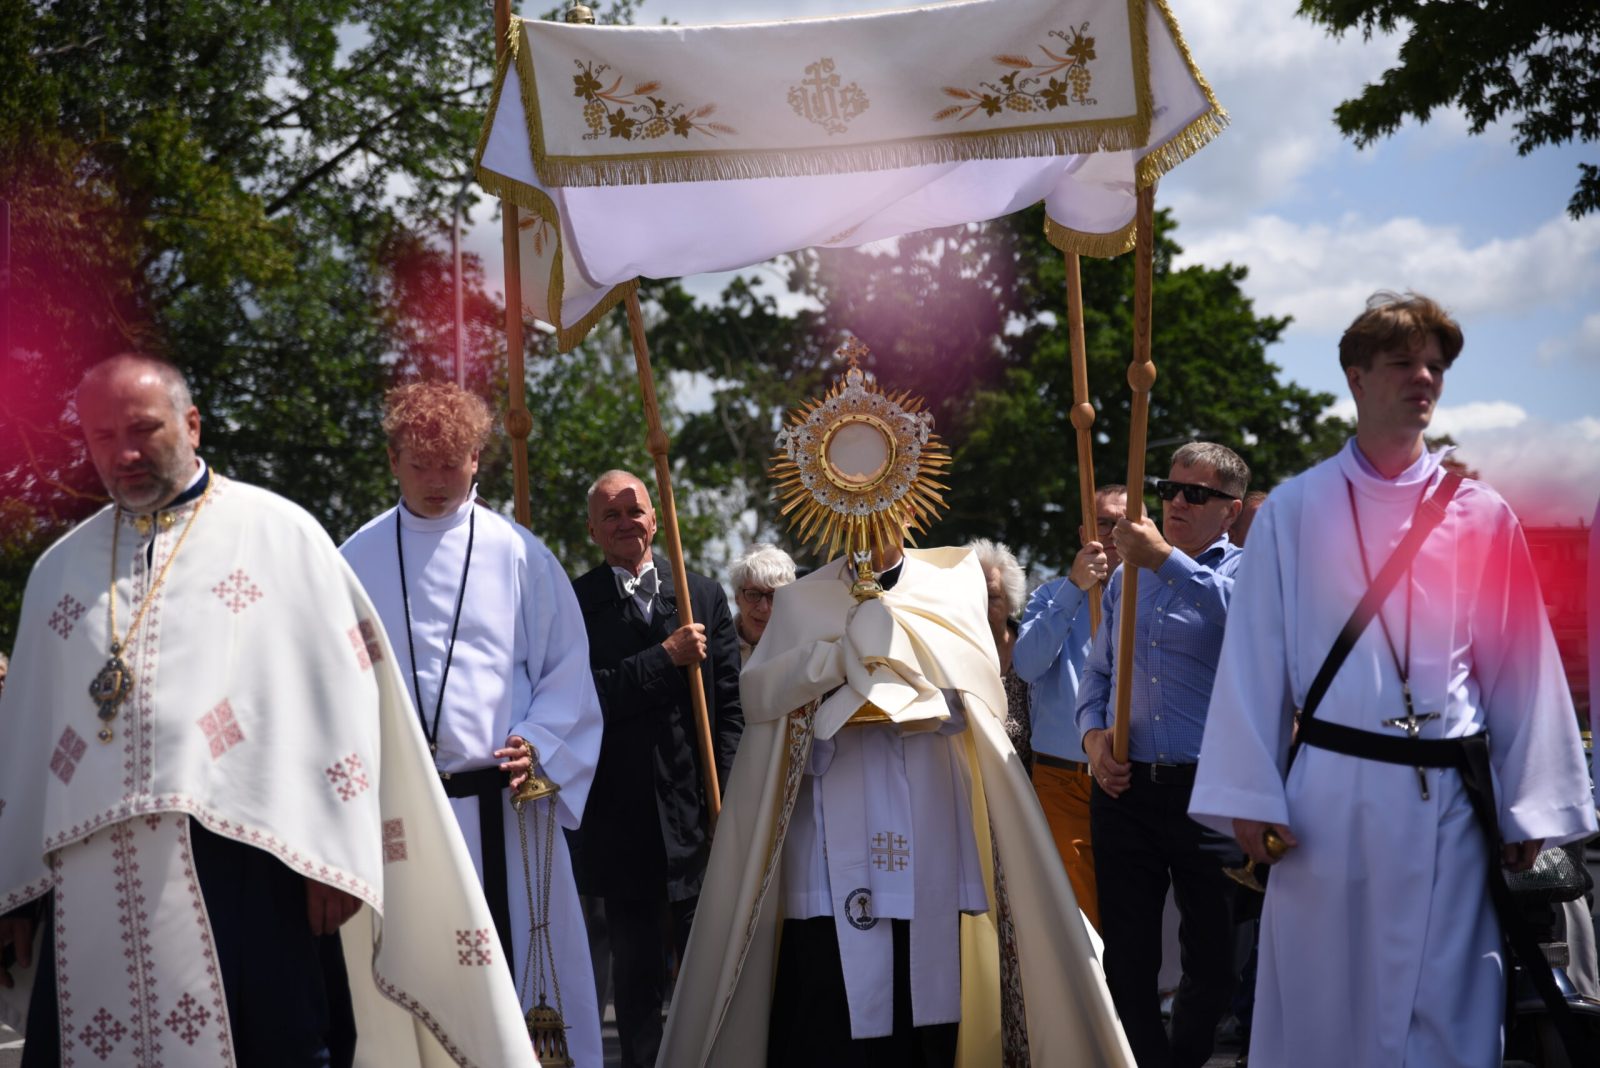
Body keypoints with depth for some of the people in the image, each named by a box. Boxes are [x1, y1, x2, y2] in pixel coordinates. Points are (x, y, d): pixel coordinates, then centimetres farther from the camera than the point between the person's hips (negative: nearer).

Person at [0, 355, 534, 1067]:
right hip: (88, 882, 4)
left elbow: (339, 690, -2)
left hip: (241, 857, -4)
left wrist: (337, 850, -9)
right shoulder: (60, 568, 18)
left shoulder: (278, 533, 4)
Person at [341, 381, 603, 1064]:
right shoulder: (358, 560, 8)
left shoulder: (517, 553, 3)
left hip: (499, 799, -1)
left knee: (517, 961, 2)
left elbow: (566, 668, 4)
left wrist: (538, 745, -9)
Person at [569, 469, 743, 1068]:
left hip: (696, 813, 2)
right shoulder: (574, 604, 0)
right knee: (636, 970, 8)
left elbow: (732, 706, 6)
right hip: (619, 818, -1)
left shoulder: (704, 595, 8)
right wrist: (666, 658, -15)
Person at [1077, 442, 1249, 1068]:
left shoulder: (1244, 570, -1)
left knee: (1214, 959, 7)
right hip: (1124, 787, 4)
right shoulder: (1127, 577, 15)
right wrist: (1093, 732, 1)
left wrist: (1165, 558, -30)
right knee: (1127, 960, 6)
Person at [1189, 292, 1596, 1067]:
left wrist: (1527, 812, 4)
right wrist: (1250, 796, -2)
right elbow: (1253, 660, 2)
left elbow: (1520, 668, 6)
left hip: (1449, 799, 1)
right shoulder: (1294, 511, 3)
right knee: (1319, 1003, 7)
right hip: (1328, 796, -1)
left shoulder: (1481, 515, 6)